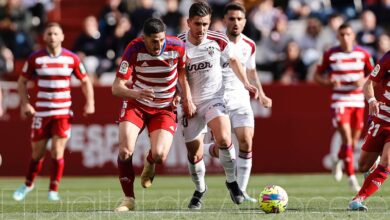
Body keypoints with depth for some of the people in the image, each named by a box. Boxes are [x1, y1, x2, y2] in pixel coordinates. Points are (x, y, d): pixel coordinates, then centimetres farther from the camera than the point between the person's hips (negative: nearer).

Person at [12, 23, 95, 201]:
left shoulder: (71, 59, 0)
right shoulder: (35, 58, -2)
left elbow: (85, 81, 10)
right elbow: (22, 81, 7)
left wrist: (90, 102, -2)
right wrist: (25, 103, -5)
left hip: (63, 113, 0)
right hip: (41, 112, 0)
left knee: (57, 152, -9)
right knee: (37, 152, 8)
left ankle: (54, 190, 3)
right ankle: (28, 184, 31)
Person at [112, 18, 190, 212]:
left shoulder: (177, 47, -16)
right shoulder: (134, 50, -20)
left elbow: (183, 72, 6)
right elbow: (116, 87, -22)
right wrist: (136, 94, -41)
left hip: (164, 108, 0)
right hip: (136, 105, 0)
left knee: (159, 155, -20)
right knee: (125, 151, -19)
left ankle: (149, 164, 21)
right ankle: (129, 199, 0)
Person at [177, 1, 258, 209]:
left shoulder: (218, 40, -7)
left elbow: (233, 60, 13)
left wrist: (246, 83, 9)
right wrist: (185, 99, -8)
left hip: (214, 99, -1)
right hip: (191, 104, 1)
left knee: (224, 138, -27)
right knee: (194, 154, 4)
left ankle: (232, 181, -7)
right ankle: (199, 190, 31)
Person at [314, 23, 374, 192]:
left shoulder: (363, 54, 2)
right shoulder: (331, 55, -4)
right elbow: (317, 76, 3)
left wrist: (364, 81, -10)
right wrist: (328, 81, -18)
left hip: (358, 101, 4)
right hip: (340, 101, -4)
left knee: (354, 141, 12)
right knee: (347, 139, -16)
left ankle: (339, 162, 43)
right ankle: (351, 177, -13)